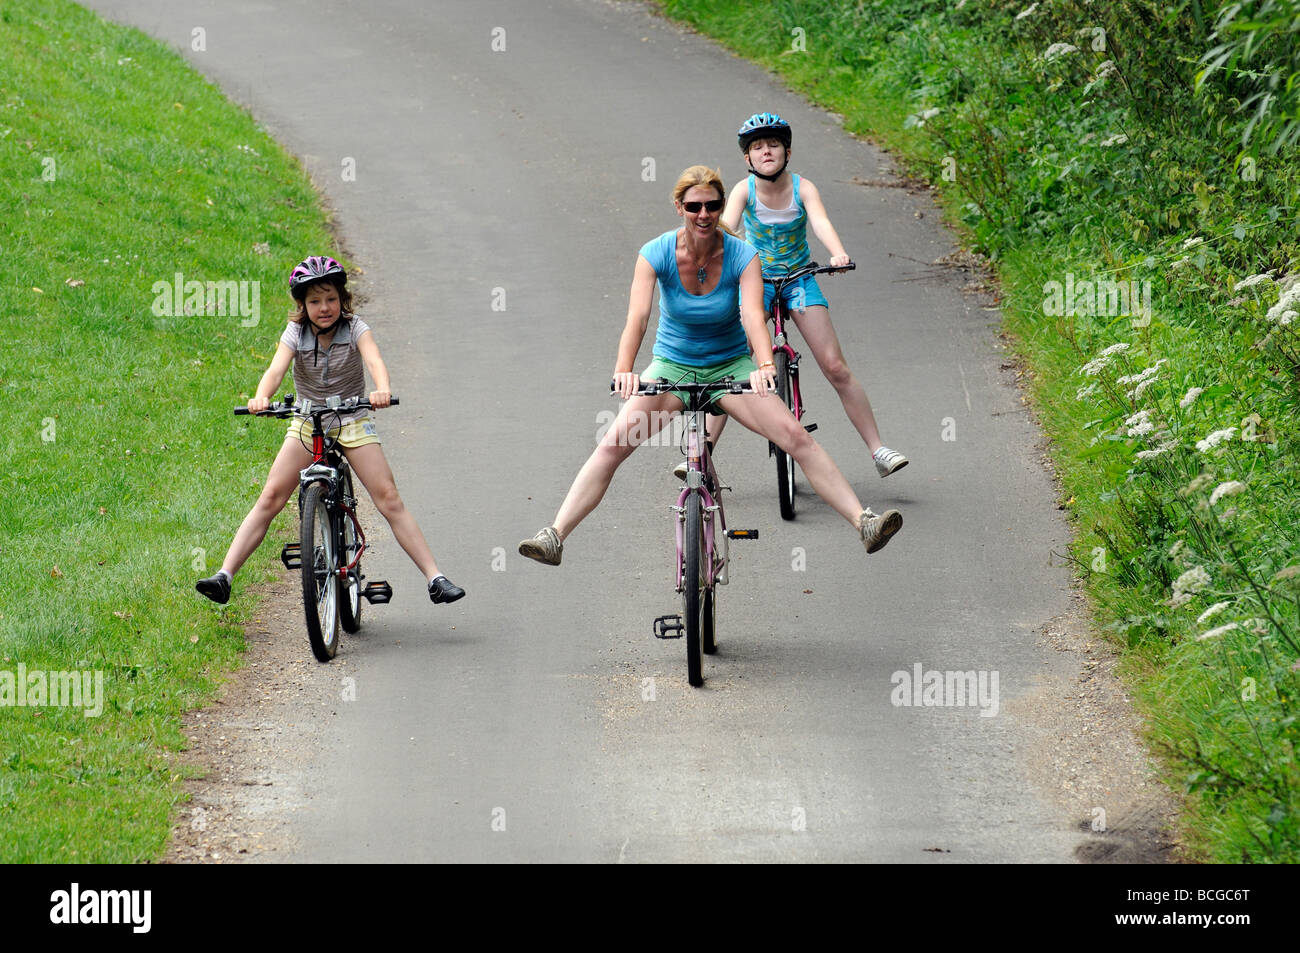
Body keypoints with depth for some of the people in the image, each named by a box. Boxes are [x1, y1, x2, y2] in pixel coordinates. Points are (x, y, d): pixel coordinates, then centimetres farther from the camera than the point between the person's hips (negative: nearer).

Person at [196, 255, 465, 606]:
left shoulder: (355, 329, -11)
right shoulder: (295, 333, -8)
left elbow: (374, 361, -29)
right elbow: (276, 369, -25)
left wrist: (382, 391, -52)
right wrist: (261, 397, -48)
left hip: (352, 422, -1)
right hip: (307, 424, 1)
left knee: (389, 498, -12)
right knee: (270, 498, -11)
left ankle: (435, 578, -12)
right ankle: (224, 576, -14)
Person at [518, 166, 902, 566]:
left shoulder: (741, 256, -16)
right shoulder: (656, 254, -16)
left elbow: (753, 315, -30)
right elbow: (637, 316, -28)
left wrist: (765, 365, -49)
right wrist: (624, 371, -46)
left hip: (730, 364, 0)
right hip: (672, 365, 0)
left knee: (796, 436, -18)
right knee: (612, 444, -19)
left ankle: (864, 522, -17)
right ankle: (555, 537, -20)